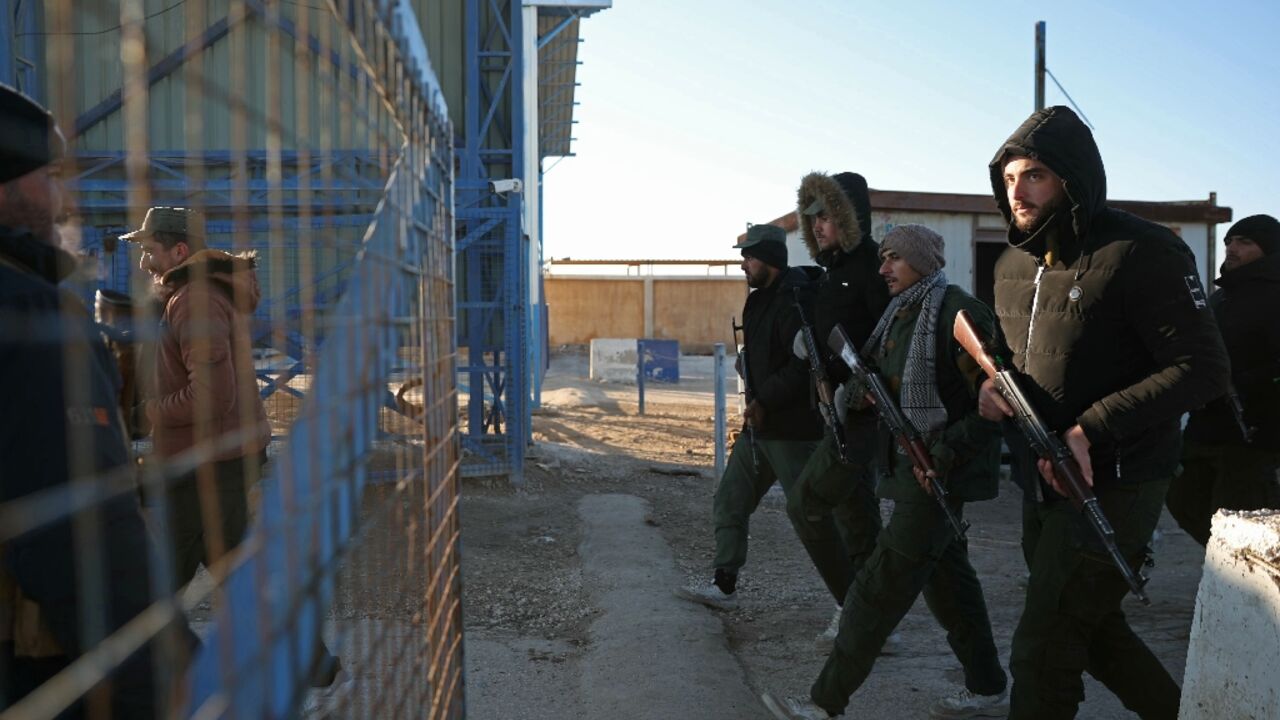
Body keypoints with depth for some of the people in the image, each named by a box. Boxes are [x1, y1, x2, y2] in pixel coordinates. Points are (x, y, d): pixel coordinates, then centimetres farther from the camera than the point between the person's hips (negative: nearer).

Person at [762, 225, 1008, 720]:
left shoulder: (961, 314, -15)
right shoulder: (900, 316, 12)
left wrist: (943, 455, -22)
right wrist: (863, 388, 0)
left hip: (942, 471, -9)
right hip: (908, 465, 9)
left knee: (880, 587, -7)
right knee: (946, 577, 17)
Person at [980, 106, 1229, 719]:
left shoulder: (1141, 253, -17)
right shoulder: (1013, 265, 7)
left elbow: (1203, 369, -21)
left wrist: (1091, 430, -27)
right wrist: (991, 384, -3)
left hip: (1114, 488, -8)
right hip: (1046, 482, 8)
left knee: (1042, 651, -4)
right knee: (1093, 628, 23)